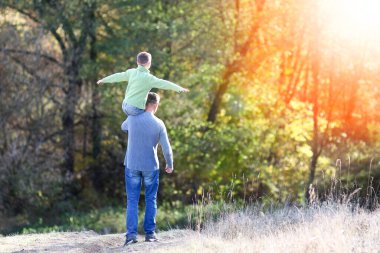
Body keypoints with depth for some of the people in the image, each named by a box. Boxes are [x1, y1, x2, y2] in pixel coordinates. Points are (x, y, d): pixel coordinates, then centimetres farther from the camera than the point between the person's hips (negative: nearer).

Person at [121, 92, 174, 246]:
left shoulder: (132, 119, -6)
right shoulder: (159, 124, -9)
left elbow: (124, 128, 19)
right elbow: (167, 149, -6)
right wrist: (170, 165, 12)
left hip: (132, 165, 1)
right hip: (151, 167, -1)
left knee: (132, 200, 2)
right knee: (151, 200, 11)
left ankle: (131, 233, -8)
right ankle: (150, 233, 9)